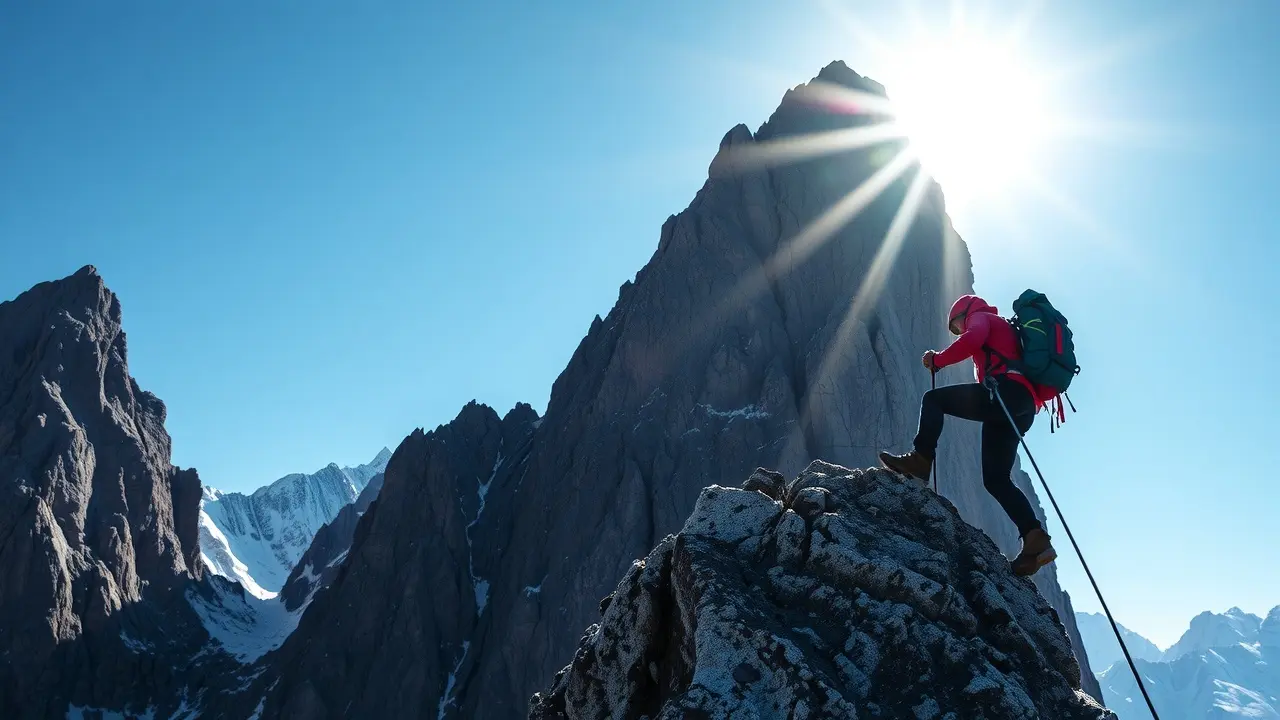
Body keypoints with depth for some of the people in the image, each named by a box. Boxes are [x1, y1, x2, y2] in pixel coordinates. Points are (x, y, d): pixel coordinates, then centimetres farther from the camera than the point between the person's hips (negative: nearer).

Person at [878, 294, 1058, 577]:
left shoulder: (980, 317, 14)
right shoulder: (1008, 331, 41)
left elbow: (972, 340, -11)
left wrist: (937, 360, -2)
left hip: (1006, 391, -8)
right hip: (1022, 408, 9)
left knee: (933, 399, 1)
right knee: (996, 479, 4)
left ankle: (920, 460, -15)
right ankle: (1035, 539, -9)